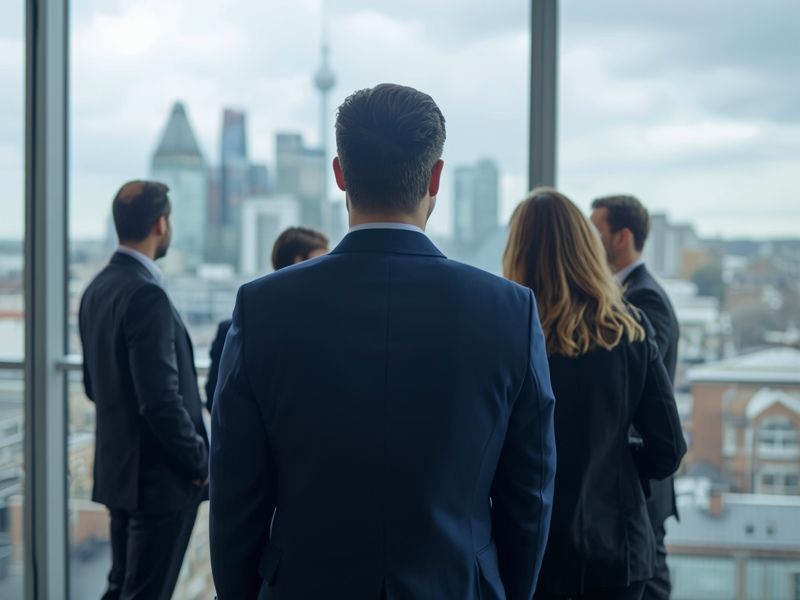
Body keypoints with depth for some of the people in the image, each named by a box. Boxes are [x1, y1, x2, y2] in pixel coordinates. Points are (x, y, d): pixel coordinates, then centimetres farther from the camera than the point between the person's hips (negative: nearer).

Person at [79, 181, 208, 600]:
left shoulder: (97, 289, 8)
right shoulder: (146, 294, -21)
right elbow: (162, 399, -24)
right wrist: (200, 460, -12)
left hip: (118, 470, 9)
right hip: (160, 475, -9)